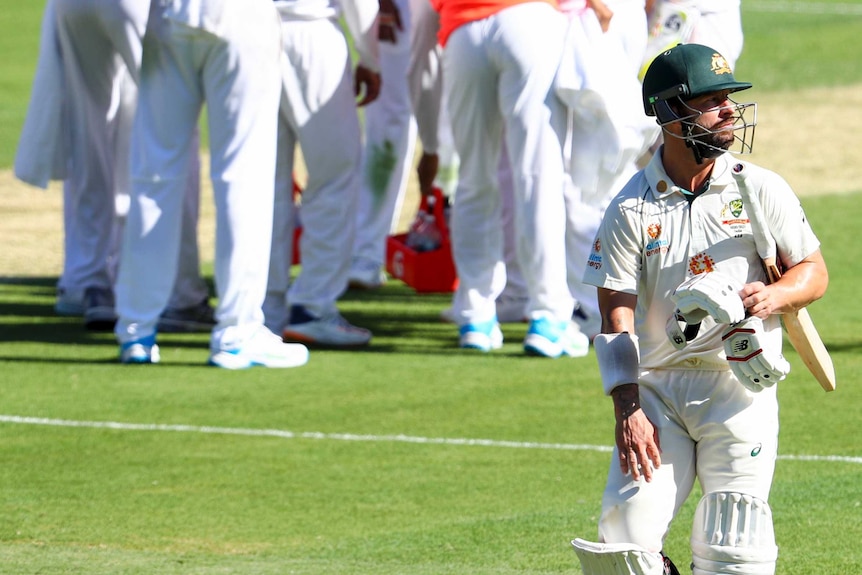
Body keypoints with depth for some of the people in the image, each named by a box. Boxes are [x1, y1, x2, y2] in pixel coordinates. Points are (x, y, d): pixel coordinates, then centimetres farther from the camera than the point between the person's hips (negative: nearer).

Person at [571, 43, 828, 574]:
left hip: (739, 386, 0)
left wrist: (774, 296, -15)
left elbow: (815, 272, 9)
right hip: (657, 387, 0)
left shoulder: (761, 189, 5)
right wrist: (627, 410, -14)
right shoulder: (630, 210, 1)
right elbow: (616, 317, -3)